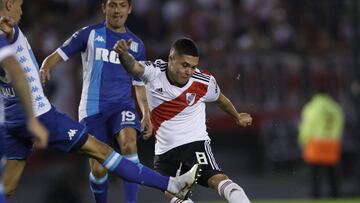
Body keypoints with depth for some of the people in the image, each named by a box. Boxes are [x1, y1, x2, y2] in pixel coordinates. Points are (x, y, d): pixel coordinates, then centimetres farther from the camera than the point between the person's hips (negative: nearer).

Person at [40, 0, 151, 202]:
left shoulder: (136, 44, 13)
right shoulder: (90, 34, 4)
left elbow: (139, 84, 20)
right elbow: (58, 55, 1)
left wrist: (146, 115, 9)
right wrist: (45, 69, -21)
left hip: (122, 105, 1)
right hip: (93, 108, -1)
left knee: (129, 145, -29)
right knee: (98, 169, -4)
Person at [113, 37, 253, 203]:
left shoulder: (205, 82, -9)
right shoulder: (154, 72, -11)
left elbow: (220, 99, 14)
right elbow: (133, 66, -32)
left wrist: (237, 117, 31)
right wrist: (123, 53, -55)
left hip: (196, 143, -3)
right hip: (165, 150, 3)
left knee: (217, 179, -25)